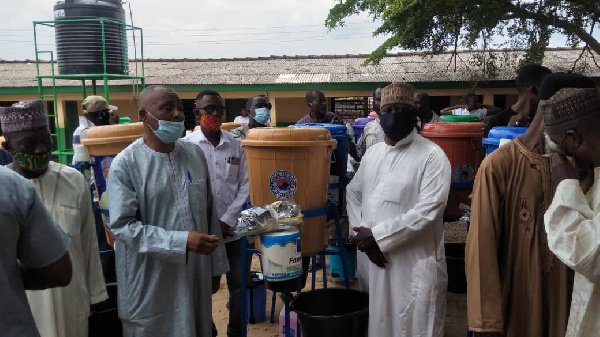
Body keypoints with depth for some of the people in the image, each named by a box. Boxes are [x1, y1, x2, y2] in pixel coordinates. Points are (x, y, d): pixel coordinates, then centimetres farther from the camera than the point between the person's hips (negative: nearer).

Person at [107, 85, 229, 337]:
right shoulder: (125, 164, -11)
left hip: (195, 273, 4)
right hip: (149, 281, -4)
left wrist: (215, 265, 11)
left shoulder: (195, 155, 3)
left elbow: (210, 213, 8)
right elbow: (122, 225, -16)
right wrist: (182, 241, -23)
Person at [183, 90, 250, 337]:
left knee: (238, 284, 10)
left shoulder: (236, 145, 4)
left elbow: (244, 186, 3)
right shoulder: (186, 145, -5)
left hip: (233, 229, 3)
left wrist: (226, 221, -6)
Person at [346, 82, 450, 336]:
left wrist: (377, 235, -17)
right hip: (371, 261, 6)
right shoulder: (372, 153, 10)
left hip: (414, 266, -6)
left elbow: (427, 212, -18)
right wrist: (362, 235, -2)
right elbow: (353, 193, 15)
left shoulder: (432, 156, -10)